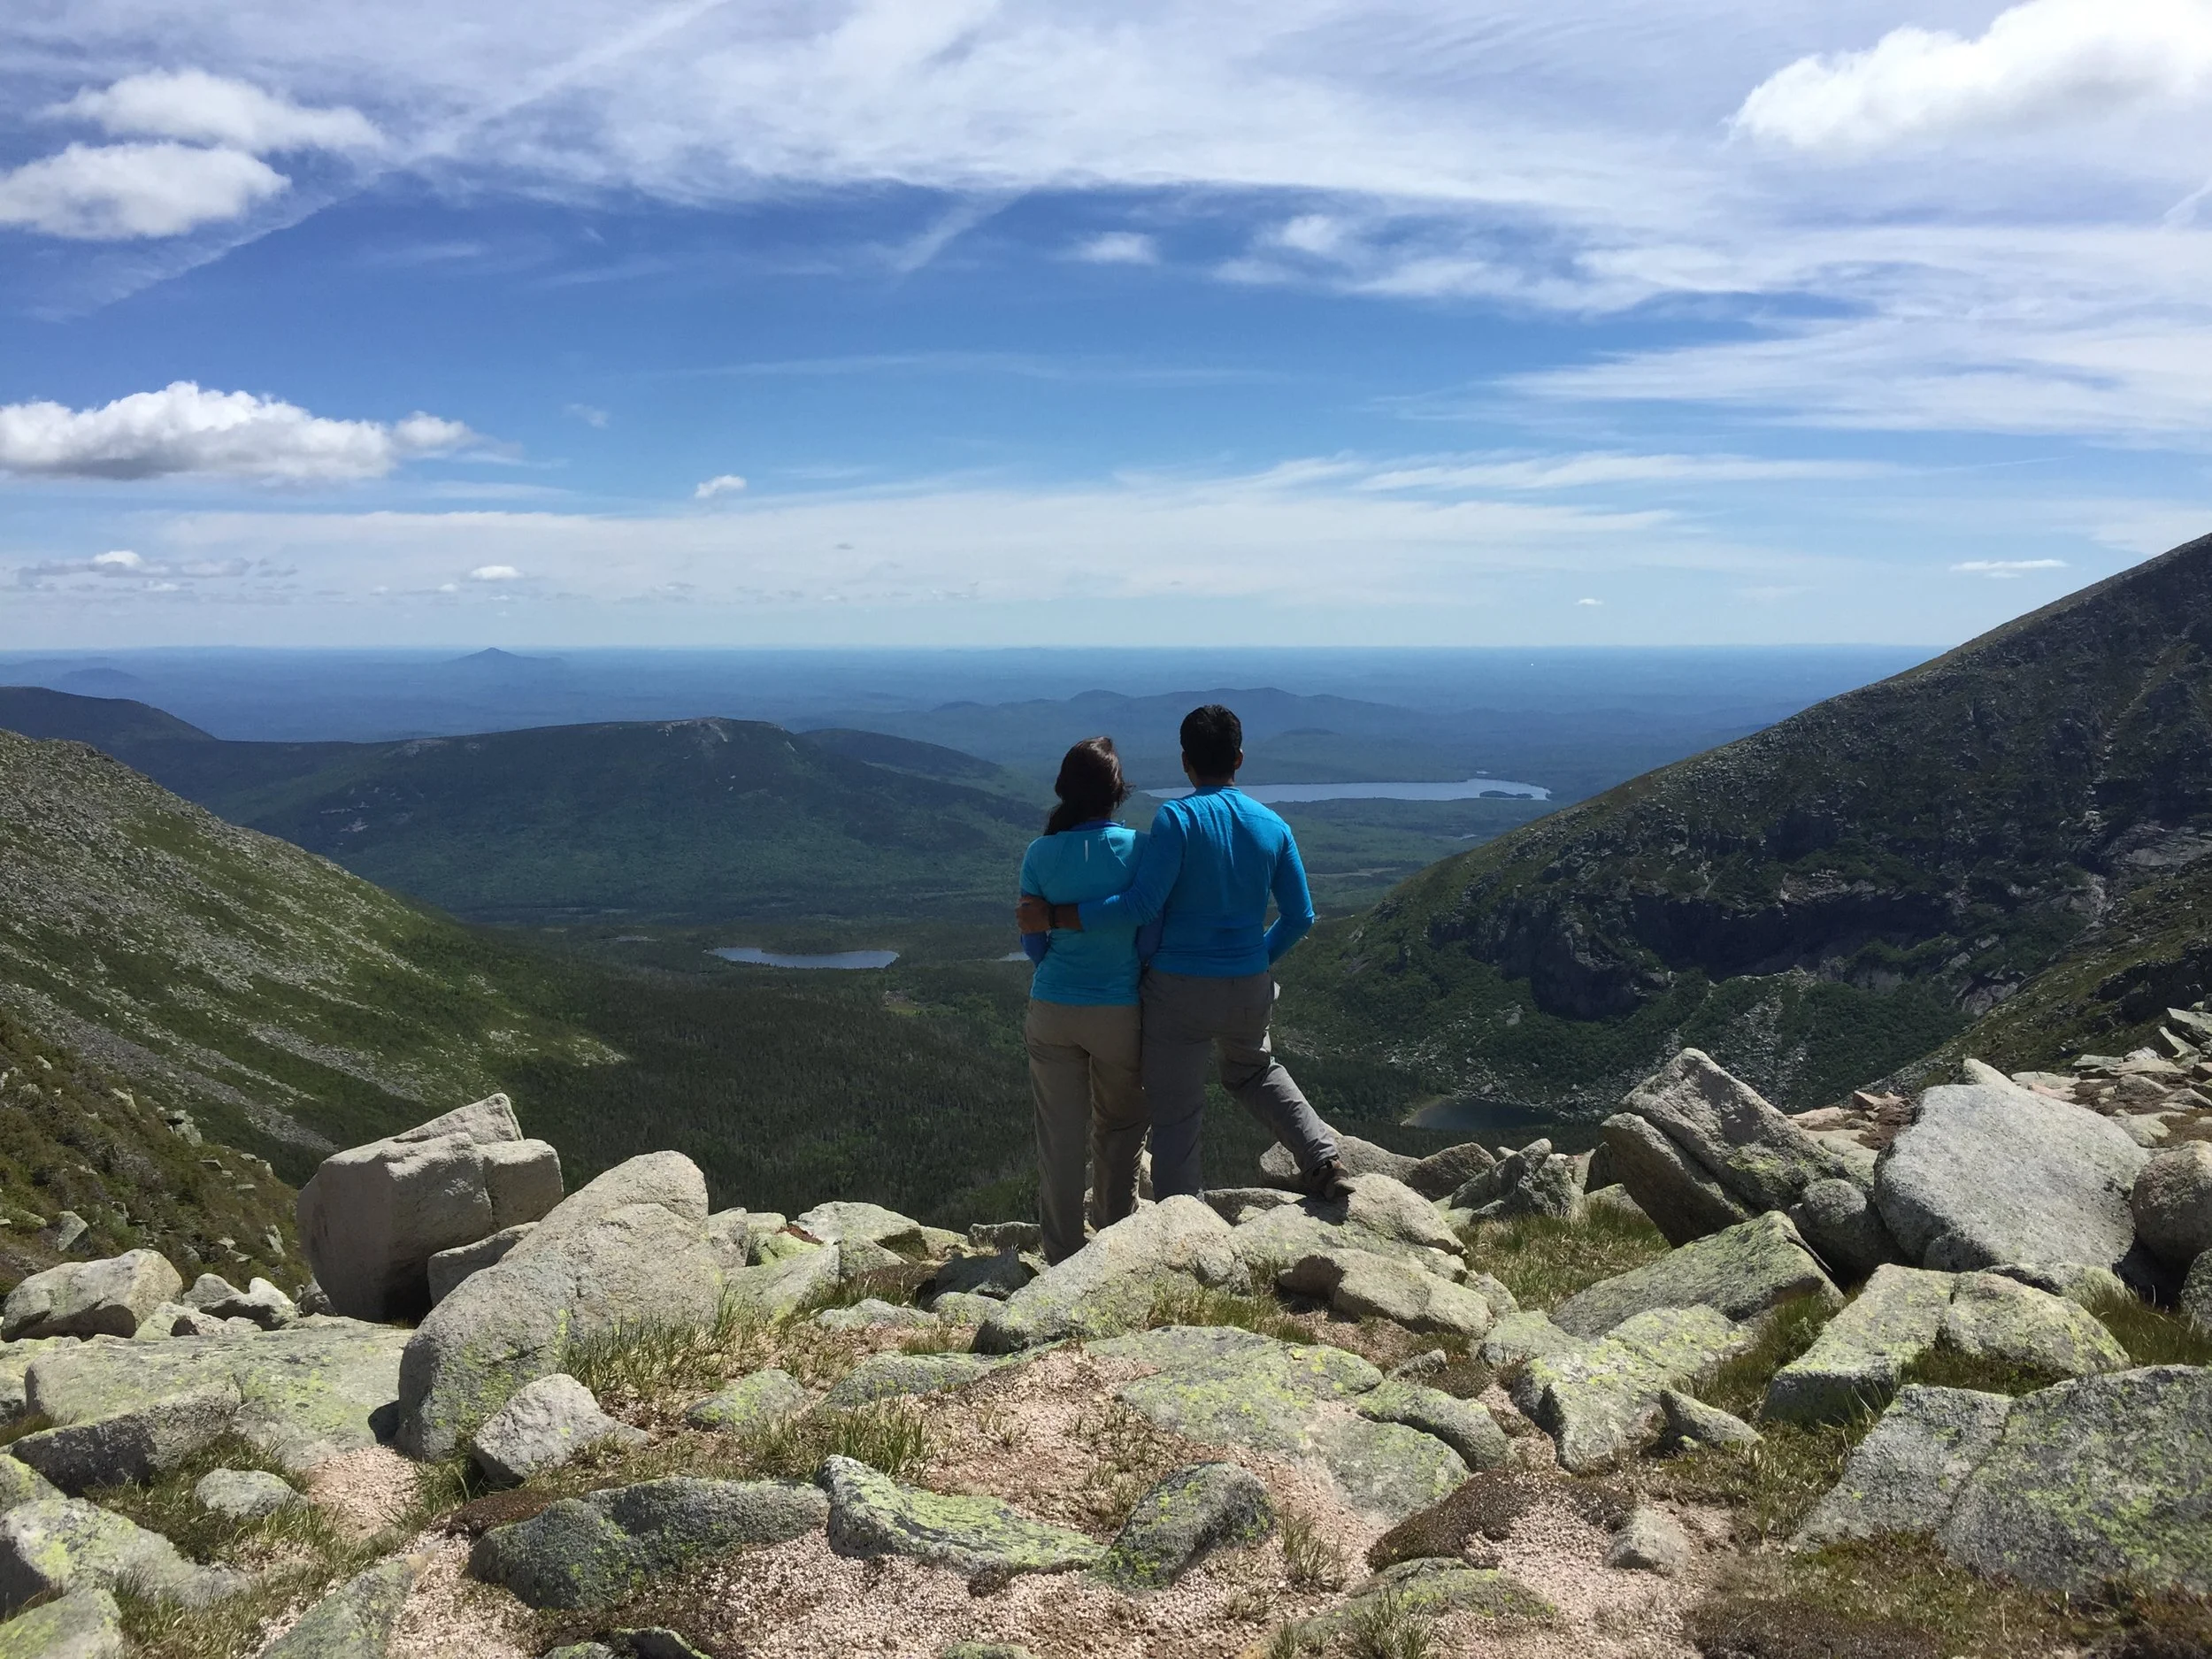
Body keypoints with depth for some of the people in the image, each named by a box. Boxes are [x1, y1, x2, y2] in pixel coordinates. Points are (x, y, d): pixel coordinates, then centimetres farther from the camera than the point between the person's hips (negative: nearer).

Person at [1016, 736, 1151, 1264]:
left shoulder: (1041, 854, -6)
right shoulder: (1139, 849, -11)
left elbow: (1032, 943, 2)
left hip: (1052, 1011, 1)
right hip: (1120, 1012, -1)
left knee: (1060, 1139, 9)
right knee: (1119, 1127, 20)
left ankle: (1063, 1259, 16)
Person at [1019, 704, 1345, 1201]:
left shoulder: (1177, 819, -13)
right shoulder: (1273, 827, 2)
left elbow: (1141, 906, -20)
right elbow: (1299, 917, 5)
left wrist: (1054, 916, -14)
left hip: (1179, 992, -5)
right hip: (1249, 989, 5)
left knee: (1176, 1117, 5)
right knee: (1252, 1072, 32)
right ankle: (1321, 1155, 19)